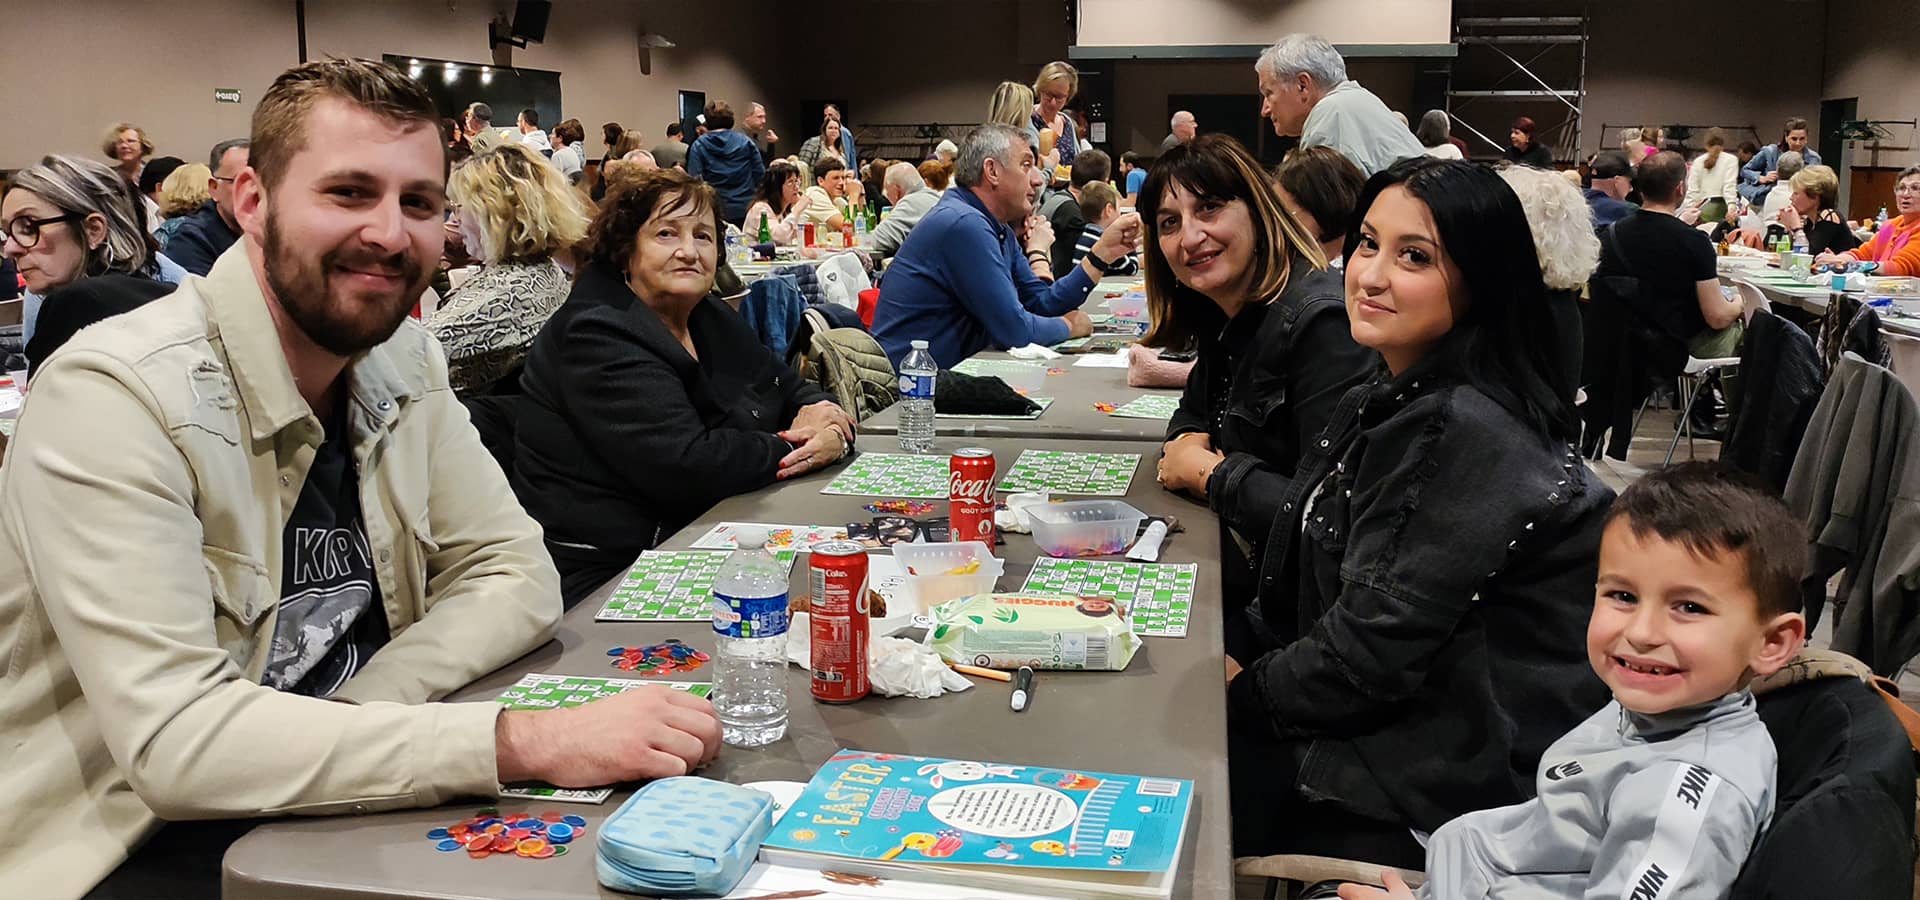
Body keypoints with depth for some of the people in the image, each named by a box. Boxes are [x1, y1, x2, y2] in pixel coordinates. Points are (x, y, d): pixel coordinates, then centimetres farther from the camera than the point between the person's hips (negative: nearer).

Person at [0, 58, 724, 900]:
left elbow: (516, 575, 0)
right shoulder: (112, 395, -20)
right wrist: (525, 741, -34)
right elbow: (172, 736, -28)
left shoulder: (403, 359, -1)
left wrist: (346, 728, -18)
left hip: (338, 799, 7)